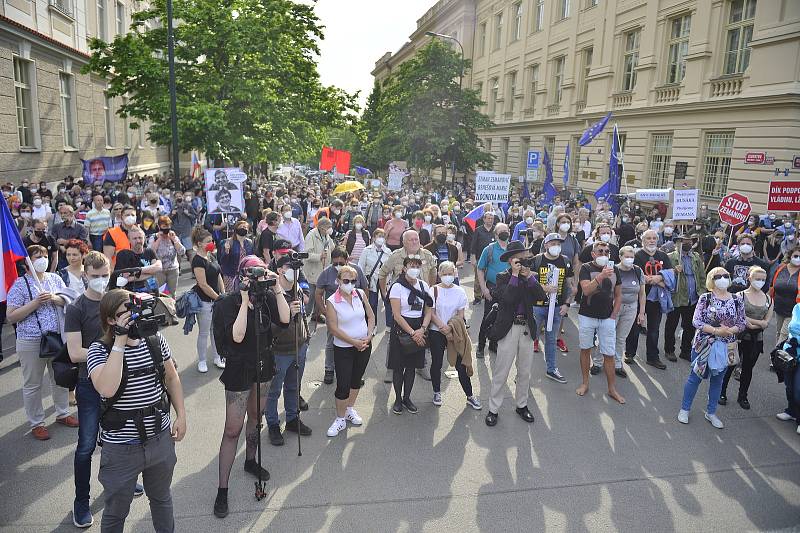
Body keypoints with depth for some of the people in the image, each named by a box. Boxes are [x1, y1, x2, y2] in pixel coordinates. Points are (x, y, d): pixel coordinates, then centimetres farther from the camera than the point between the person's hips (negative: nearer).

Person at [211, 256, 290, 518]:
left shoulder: (266, 296, -5)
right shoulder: (227, 303, -19)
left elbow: (284, 319, -16)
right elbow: (237, 336, -29)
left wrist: (277, 289, -21)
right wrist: (245, 301, -32)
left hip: (263, 364, 5)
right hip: (239, 369, -5)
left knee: (256, 416, 22)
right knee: (232, 430, -2)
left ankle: (250, 461, 45)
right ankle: (222, 490, 8)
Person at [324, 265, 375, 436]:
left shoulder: (360, 294, -2)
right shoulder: (332, 302, -14)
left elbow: (371, 316, 5)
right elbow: (333, 329, -16)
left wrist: (368, 337, -8)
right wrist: (355, 342, -17)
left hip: (364, 345, 4)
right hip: (343, 348, -4)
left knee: (356, 379, 18)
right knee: (343, 385, -3)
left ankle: (350, 409, 39)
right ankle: (340, 419, 15)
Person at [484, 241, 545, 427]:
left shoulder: (529, 277, 7)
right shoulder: (503, 277, -4)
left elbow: (541, 296, -7)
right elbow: (507, 298, -22)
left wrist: (529, 276, -12)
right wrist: (515, 275, -18)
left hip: (527, 328, 4)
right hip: (508, 329, -4)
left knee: (525, 371, 15)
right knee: (501, 373, 1)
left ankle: (522, 405, 32)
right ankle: (493, 409, 13)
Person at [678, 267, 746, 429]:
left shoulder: (737, 300, 0)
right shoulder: (705, 298, -9)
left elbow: (742, 323, 4)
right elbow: (697, 321, -13)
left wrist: (730, 330, -15)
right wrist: (716, 330, -23)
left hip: (725, 347, 3)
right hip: (703, 344, -3)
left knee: (717, 380, 14)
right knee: (695, 377, 7)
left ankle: (711, 413, 29)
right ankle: (684, 409, 22)